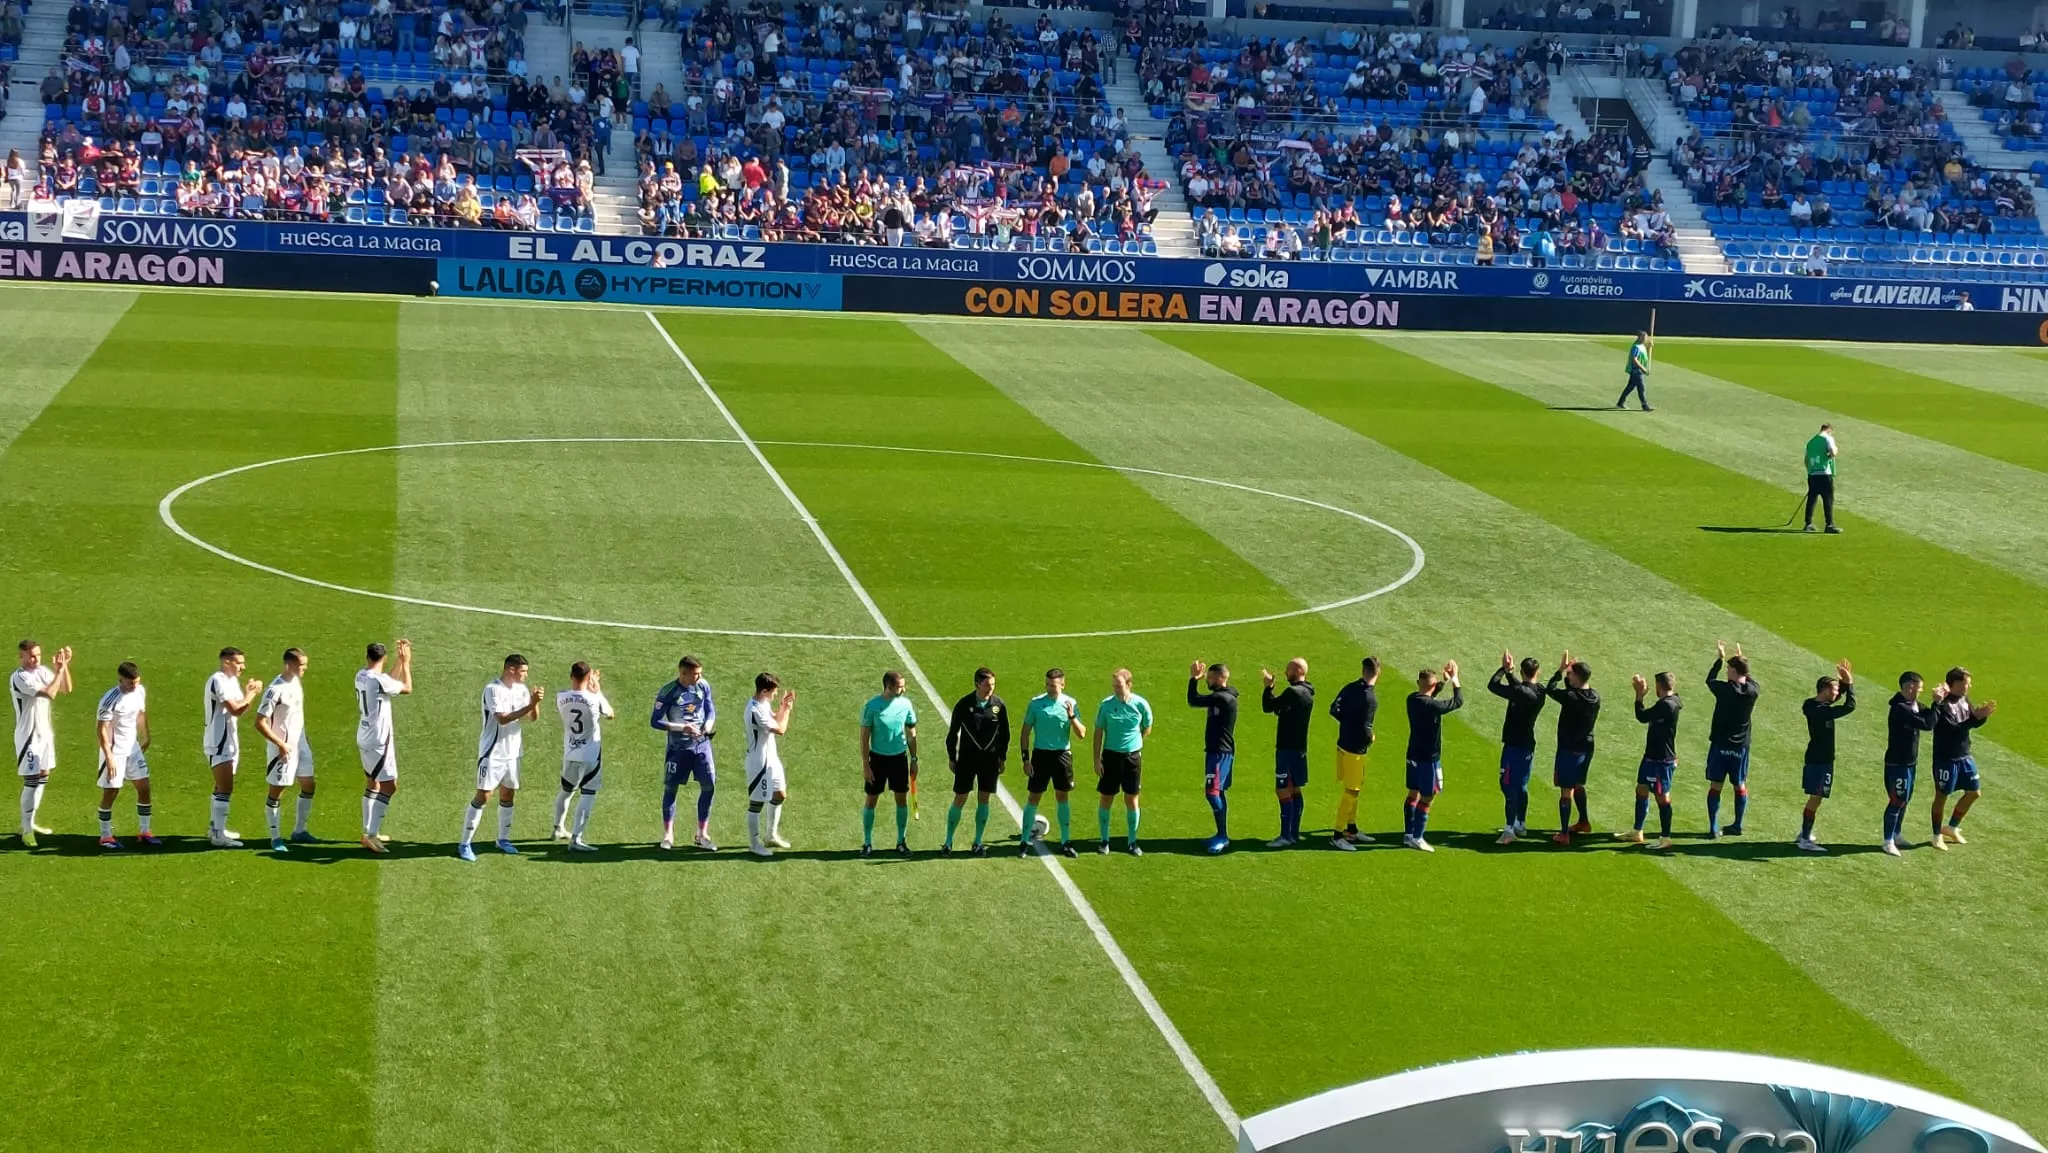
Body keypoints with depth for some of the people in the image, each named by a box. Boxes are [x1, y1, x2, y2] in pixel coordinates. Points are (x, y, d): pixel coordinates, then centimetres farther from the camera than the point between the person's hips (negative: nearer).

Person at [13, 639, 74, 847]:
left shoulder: (43, 671, 3)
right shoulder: (19, 678, -21)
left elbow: (66, 689, 5)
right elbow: (49, 693, -30)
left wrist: (65, 666, -8)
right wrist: (59, 670, -26)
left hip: (45, 734, 8)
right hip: (29, 736, -8)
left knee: (42, 780, 16)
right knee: (31, 783, -8)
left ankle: (30, 822, 28)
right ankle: (26, 831, -3)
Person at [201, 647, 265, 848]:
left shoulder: (232, 680, 13)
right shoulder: (218, 681, -18)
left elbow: (240, 709, 16)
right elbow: (235, 710, -24)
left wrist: (249, 693, 1)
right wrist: (252, 693, -12)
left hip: (228, 743, 10)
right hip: (219, 744, -10)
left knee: (222, 788, 19)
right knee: (225, 789, -12)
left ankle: (214, 829, 29)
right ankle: (218, 836, -12)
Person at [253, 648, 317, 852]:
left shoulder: (296, 681, 3)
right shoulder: (275, 690, -23)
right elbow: (260, 723, -21)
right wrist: (281, 744, -21)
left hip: (300, 744, 9)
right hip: (283, 748, -9)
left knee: (308, 785, 14)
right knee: (276, 791, 3)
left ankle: (299, 830, 28)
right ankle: (276, 837, 13)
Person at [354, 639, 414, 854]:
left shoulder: (361, 675, 5)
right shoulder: (379, 680, -22)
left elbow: (391, 681, 21)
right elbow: (407, 688, -9)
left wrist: (402, 661, 17)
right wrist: (406, 662, 0)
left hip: (365, 738, 9)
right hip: (379, 741, -9)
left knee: (375, 784, 19)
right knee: (389, 786, -6)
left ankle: (369, 832, 24)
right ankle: (371, 835, -11)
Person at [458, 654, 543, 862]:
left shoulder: (522, 689, 4)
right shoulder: (493, 689, -16)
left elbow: (533, 717, 2)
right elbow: (502, 719, -25)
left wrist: (535, 702, -19)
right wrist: (529, 706, -30)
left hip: (513, 752, 7)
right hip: (493, 752, -7)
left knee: (508, 794, 13)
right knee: (483, 796, -7)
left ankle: (503, 839, 26)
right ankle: (464, 844, -2)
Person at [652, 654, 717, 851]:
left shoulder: (703, 686, -2)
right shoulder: (668, 692, -15)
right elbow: (654, 721, -12)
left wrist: (708, 725, -12)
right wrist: (682, 727, -21)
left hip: (702, 744, 3)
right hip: (678, 747, -3)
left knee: (709, 786, -2)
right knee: (670, 788, 2)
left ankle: (702, 835, 8)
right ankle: (668, 835, 16)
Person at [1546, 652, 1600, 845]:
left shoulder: (1571, 697, -23)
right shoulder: (1595, 696, -3)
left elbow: (1550, 689, -7)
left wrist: (1560, 671, 3)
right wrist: (1568, 673, 5)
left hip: (1569, 749, -7)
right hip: (1586, 747, 7)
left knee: (1566, 790, -2)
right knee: (1578, 785, 27)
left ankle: (1564, 834, -1)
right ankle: (1584, 822, 41)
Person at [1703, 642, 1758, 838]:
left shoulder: (1724, 689, -16)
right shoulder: (1752, 691, -6)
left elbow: (1710, 680, 6)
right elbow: (1752, 680, 20)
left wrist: (1720, 659, 19)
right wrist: (1741, 658, 29)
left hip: (1720, 745, -3)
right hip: (1741, 746, 3)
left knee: (1715, 786, 1)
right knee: (1740, 786, 15)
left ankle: (1713, 829, -2)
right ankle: (1737, 825, 22)